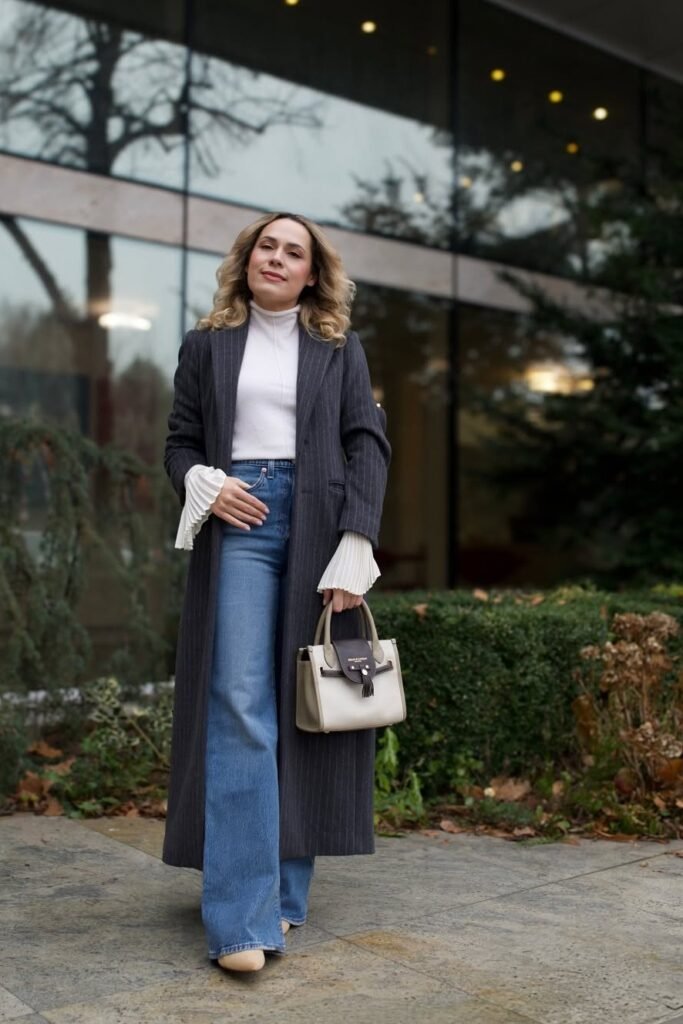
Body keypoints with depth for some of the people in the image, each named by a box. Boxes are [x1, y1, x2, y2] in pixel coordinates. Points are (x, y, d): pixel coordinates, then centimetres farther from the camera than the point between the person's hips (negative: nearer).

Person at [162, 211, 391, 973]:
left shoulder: (339, 349, 13)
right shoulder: (208, 344, 15)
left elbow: (368, 443, 4)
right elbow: (180, 440, 15)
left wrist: (354, 545, -8)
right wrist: (203, 483, -9)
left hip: (316, 526, 1)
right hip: (238, 523, -1)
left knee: (304, 706, 1)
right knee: (238, 705, -11)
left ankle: (286, 887, 12)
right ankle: (242, 915, -11)